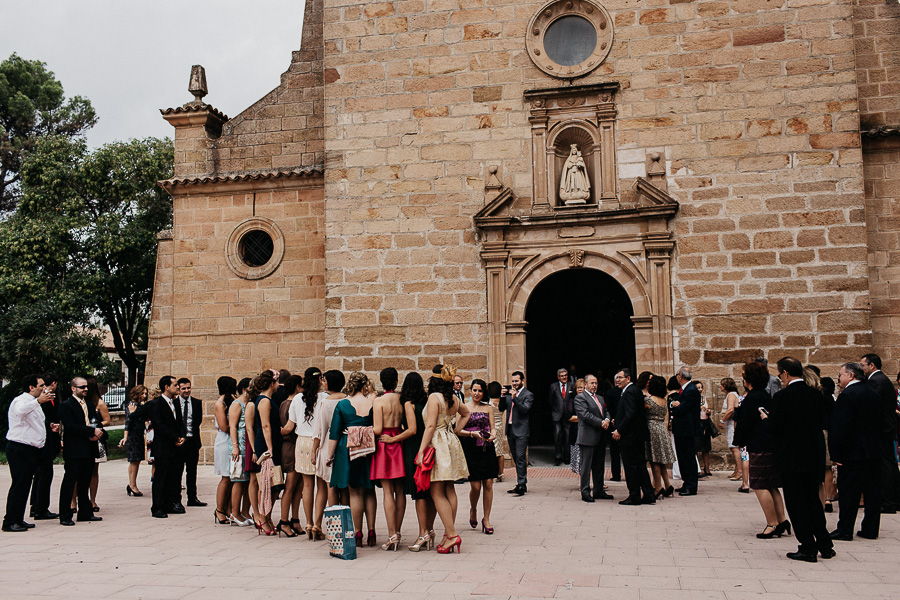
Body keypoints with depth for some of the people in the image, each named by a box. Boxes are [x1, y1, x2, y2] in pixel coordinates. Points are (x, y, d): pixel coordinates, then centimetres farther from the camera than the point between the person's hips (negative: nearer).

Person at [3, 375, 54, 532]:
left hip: (32, 451, 9)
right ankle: (9, 522, -4)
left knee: (25, 485, 12)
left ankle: (18, 519, 18)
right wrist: (38, 401, -37)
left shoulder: (34, 403, 19)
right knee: (19, 485, -9)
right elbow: (20, 411, -36)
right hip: (19, 449, -9)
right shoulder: (21, 400, -10)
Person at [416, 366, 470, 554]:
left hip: (438, 445, -8)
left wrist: (421, 450, -15)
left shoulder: (434, 397, -11)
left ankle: (451, 535, -10)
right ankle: (449, 533, 12)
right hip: (451, 442, 8)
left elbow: (430, 426, -16)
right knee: (449, 490, 9)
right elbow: (466, 414, 30)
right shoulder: (453, 398, 11)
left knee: (437, 493, -6)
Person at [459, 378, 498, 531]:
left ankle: (486, 519, 12)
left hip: (487, 448, 2)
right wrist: (473, 434, -18)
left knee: (488, 484, -1)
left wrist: (492, 434, -15)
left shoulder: (488, 408, 10)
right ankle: (473, 510, 27)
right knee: (475, 486, -4)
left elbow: (493, 427, 7)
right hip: (470, 449, -2)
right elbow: (458, 430, -3)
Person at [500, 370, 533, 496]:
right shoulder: (509, 393, 14)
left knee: (520, 457, -11)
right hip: (510, 430, 7)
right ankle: (521, 484, 18)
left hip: (521, 430, -7)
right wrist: (503, 397, -5)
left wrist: (515, 398, -25)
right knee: (516, 458, 11)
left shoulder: (528, 395, -5)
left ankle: (521, 485, -12)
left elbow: (525, 409, -18)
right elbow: (501, 408, 11)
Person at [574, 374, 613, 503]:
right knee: (586, 466, -3)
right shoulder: (580, 398, -7)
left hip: (600, 438, 8)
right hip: (588, 437, -8)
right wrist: (601, 423, -18)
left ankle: (599, 491, 21)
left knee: (599, 466, 13)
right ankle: (585, 492, 3)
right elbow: (586, 415, -16)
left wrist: (607, 419, -8)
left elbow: (606, 411, 15)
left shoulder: (600, 398, 20)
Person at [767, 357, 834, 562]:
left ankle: (808, 548, 6)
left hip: (792, 458, -6)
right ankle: (825, 545, 23)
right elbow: (821, 421, 10)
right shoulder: (815, 394, 2)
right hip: (815, 457, 6)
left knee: (796, 503, 4)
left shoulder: (782, 396, -16)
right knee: (813, 500, 19)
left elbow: (776, 428, -15)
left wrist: (766, 418, 5)